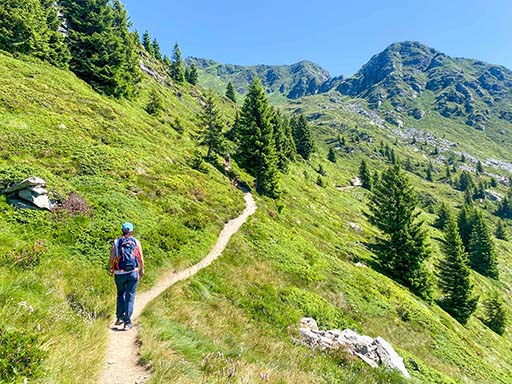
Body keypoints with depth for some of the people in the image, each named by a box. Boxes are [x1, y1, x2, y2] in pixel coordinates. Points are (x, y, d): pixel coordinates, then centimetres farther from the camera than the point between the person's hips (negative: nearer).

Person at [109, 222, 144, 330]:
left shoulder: (116, 242, 2)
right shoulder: (136, 242, 1)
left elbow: (112, 259, 1)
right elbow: (141, 259, -1)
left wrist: (111, 270, 17)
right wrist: (141, 270, 13)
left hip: (119, 274, 1)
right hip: (132, 273, -1)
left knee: (120, 294, 22)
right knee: (130, 297, 5)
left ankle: (120, 317, 18)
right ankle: (127, 322, 5)